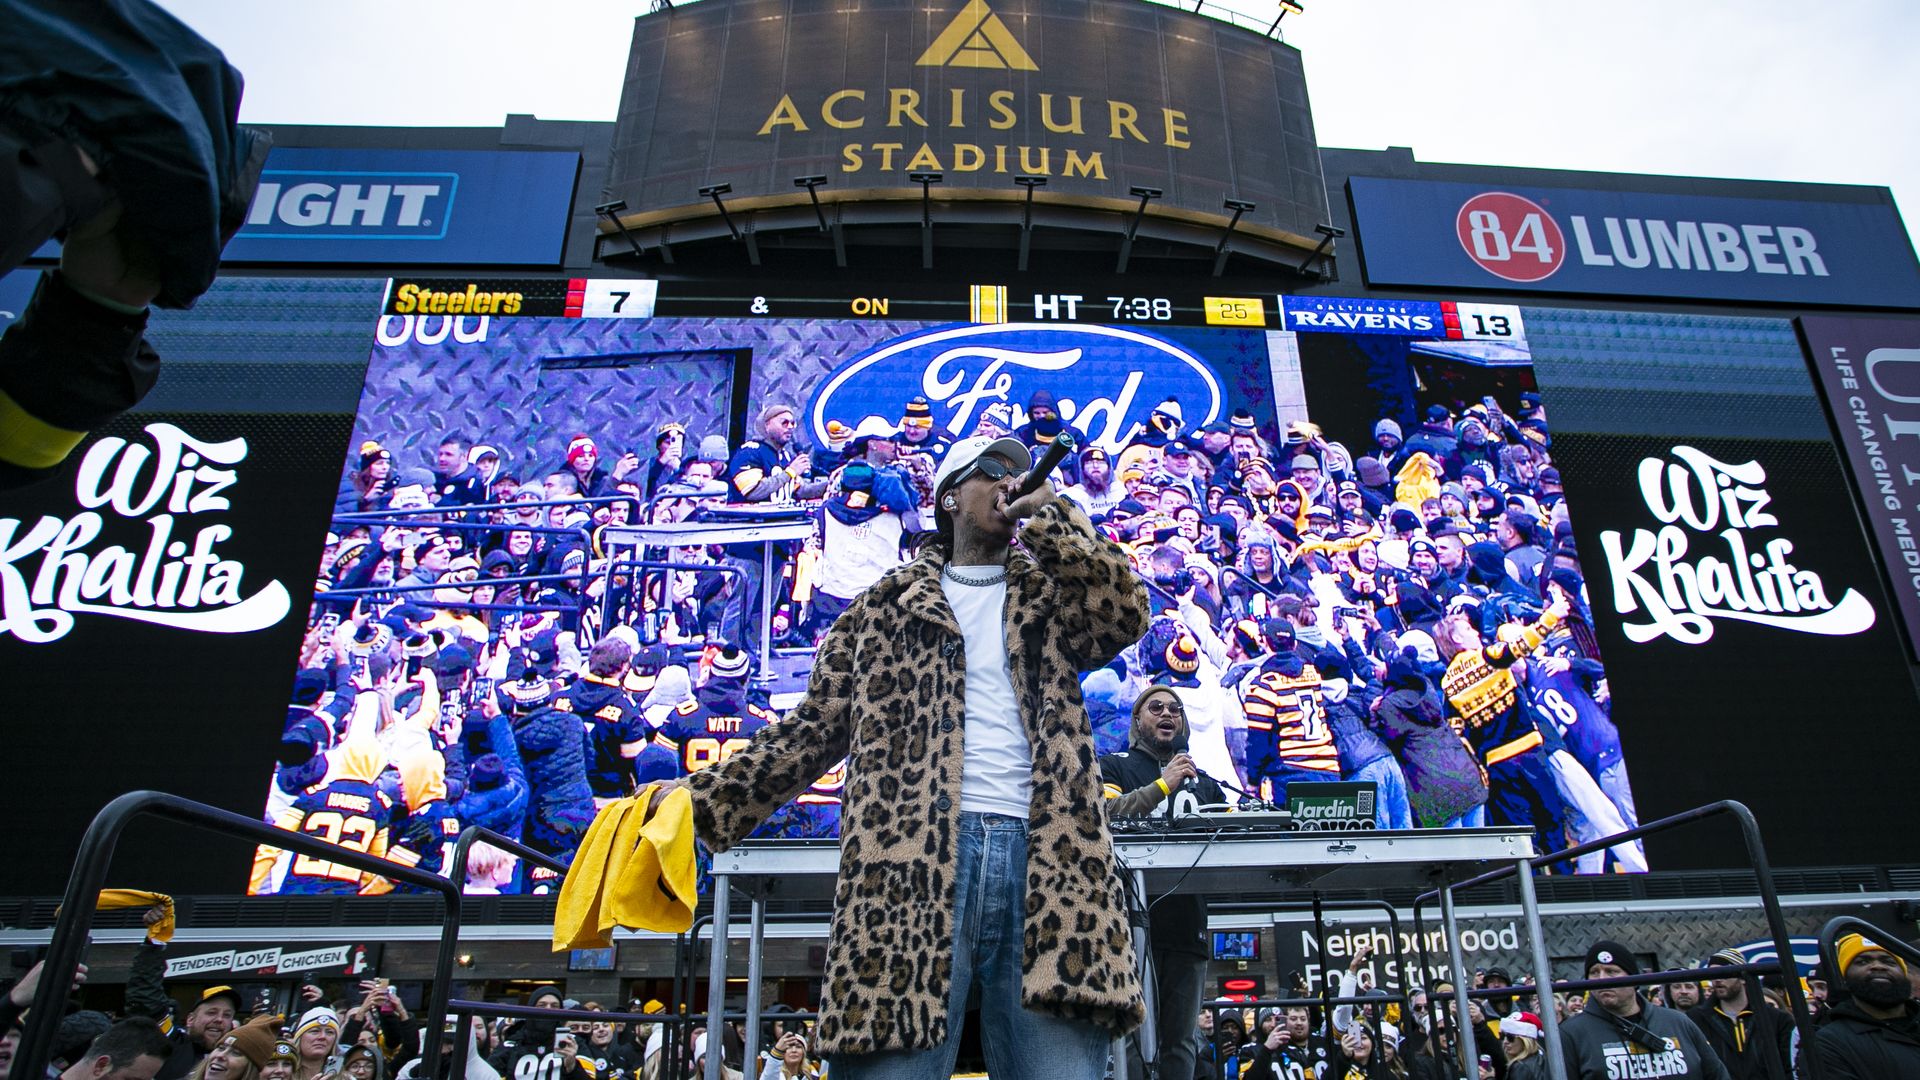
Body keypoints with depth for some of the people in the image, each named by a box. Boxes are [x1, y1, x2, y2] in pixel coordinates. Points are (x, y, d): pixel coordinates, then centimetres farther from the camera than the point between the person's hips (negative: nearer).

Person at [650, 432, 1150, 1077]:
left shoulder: (1051, 594, 23)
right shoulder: (885, 607, 20)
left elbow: (1126, 614, 2)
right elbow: (814, 728, 16)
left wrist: (1047, 514, 4)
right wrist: (707, 796, 5)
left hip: (1046, 858, 1)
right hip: (912, 861, -1)